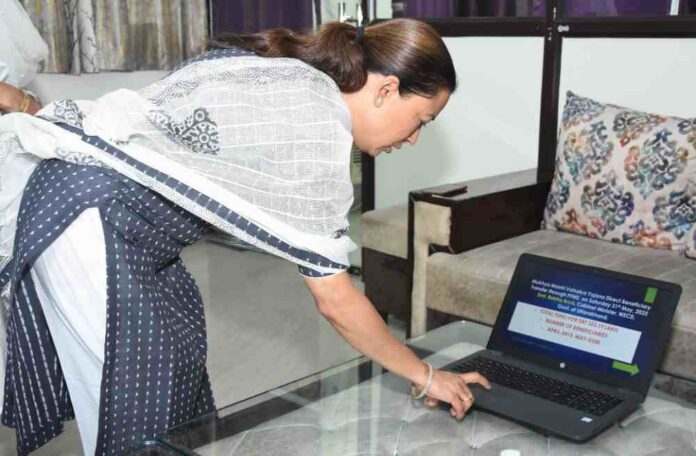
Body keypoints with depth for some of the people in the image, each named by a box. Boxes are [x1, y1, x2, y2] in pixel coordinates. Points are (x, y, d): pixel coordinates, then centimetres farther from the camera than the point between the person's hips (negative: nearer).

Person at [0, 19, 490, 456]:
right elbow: (335, 299, -11)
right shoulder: (321, 132, -15)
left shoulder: (281, 67, 9)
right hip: (89, 217, -10)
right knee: (138, 410, 0)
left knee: (176, 322, 20)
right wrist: (426, 376, 0)